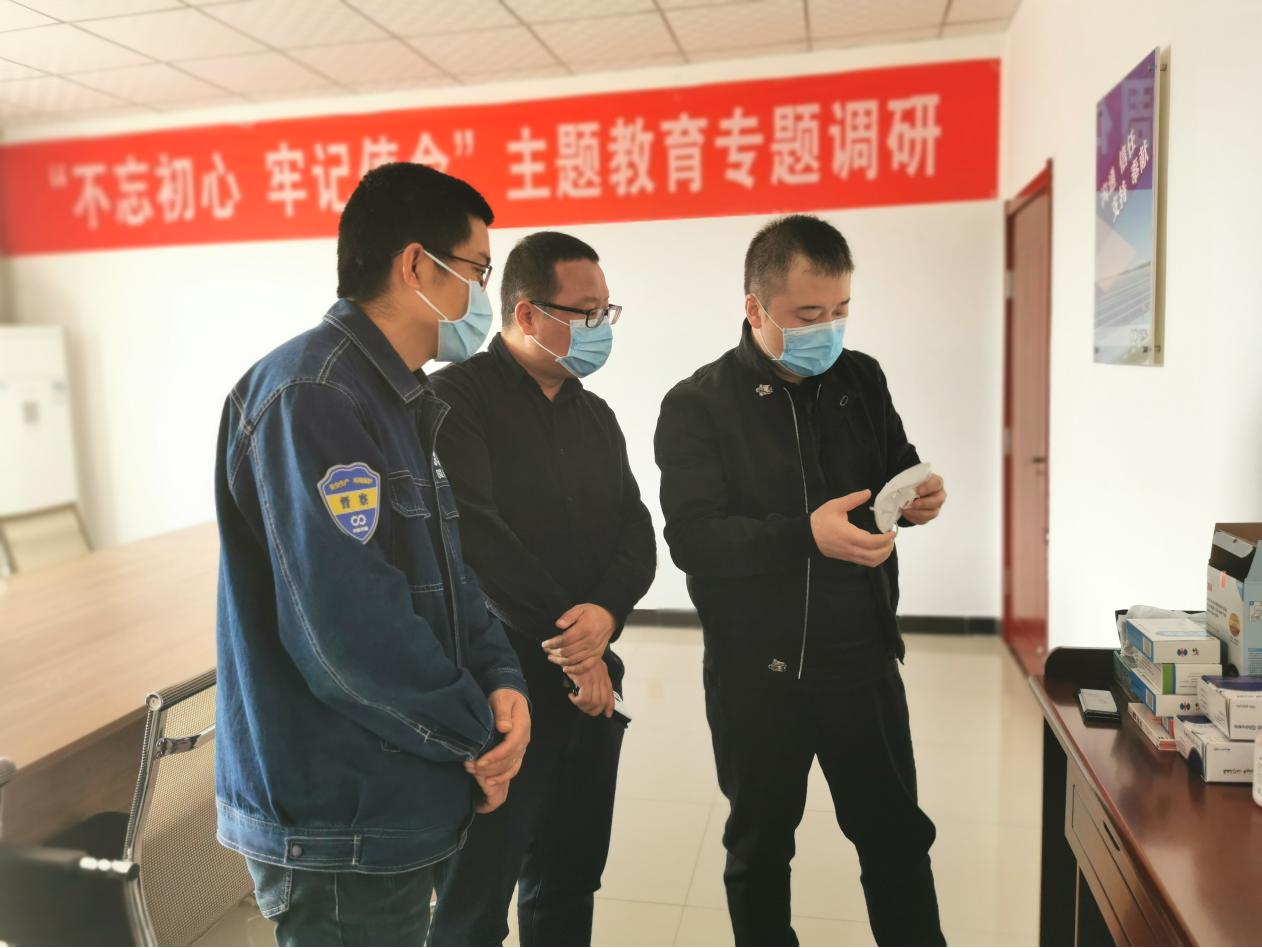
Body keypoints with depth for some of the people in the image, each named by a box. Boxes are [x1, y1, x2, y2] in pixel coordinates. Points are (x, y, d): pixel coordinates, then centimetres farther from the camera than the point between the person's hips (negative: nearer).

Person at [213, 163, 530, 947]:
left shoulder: (413, 405, 10)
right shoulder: (311, 396, -22)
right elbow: (349, 624, -29)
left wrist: (501, 679, -8)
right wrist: (477, 735, -14)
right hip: (338, 824, -9)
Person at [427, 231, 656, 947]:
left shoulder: (595, 416, 12)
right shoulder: (457, 399, -10)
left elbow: (636, 531, 4)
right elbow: (478, 537, -20)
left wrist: (606, 612, -17)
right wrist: (570, 647, -15)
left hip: (593, 684, 7)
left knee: (571, 881, 18)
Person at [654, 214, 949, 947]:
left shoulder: (862, 379, 3)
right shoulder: (697, 405, -10)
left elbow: (894, 470, 15)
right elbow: (692, 538, -19)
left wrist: (917, 495, -8)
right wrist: (806, 535, -31)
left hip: (862, 659, 3)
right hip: (755, 671, -2)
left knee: (897, 835, 15)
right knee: (760, 843, 17)